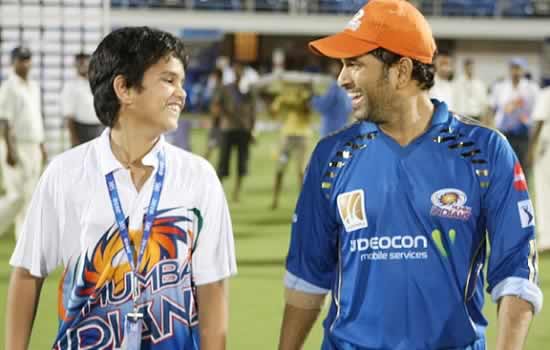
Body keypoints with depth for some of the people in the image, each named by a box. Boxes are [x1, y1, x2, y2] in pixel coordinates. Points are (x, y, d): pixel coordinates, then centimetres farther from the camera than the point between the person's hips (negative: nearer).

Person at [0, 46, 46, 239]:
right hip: (16, 147, -8)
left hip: (33, 147, 8)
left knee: (29, 196, 6)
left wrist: (42, 146, 18)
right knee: (17, 196, -12)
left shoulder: (34, 86, 14)